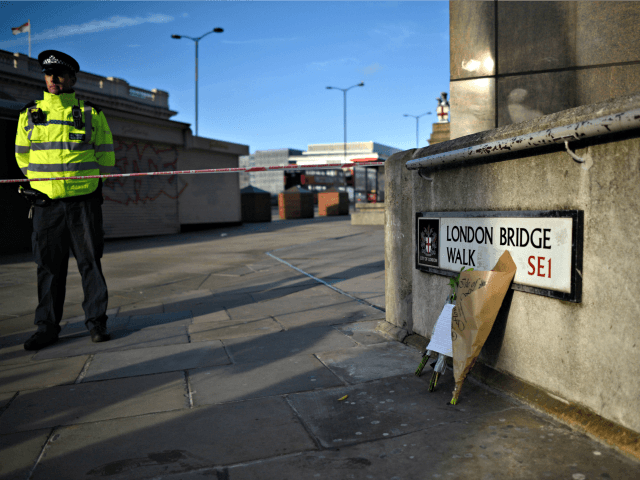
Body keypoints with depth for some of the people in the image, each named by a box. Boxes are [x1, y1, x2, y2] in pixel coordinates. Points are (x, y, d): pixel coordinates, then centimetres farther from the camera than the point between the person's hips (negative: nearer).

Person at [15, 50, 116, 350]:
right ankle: (47, 327, 13)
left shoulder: (92, 115, 6)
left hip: (84, 202, -1)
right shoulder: (29, 115, 11)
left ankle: (96, 322, 10)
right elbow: (23, 158, 19)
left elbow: (105, 159, 9)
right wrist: (47, 178, 16)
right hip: (45, 203, 2)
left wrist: (79, 178, 9)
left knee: (90, 262, 1)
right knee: (49, 266, 4)